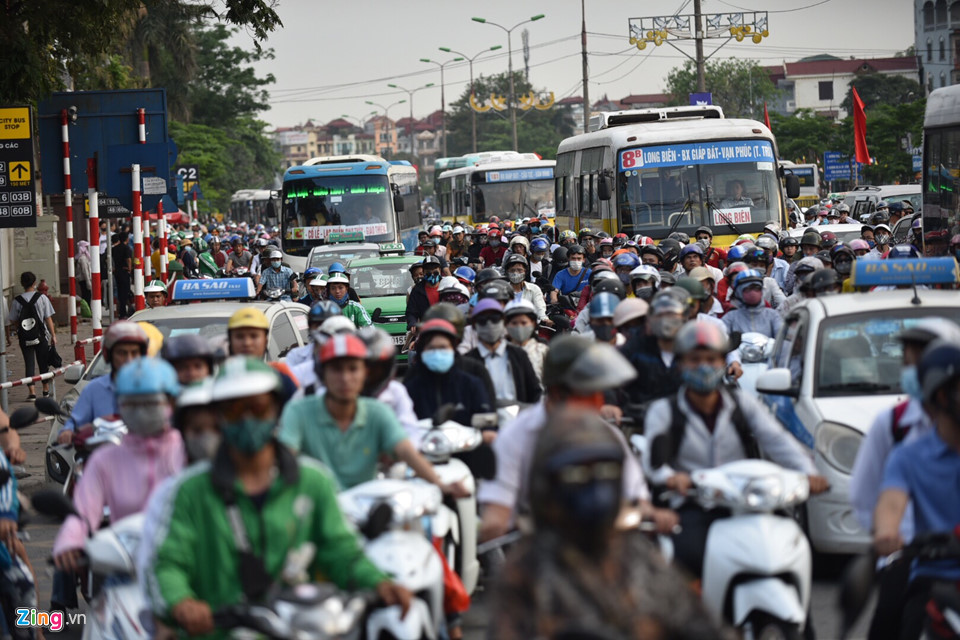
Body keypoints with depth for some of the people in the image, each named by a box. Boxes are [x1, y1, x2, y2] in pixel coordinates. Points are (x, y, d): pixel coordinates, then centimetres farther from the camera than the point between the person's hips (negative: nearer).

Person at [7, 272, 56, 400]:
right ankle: (46, 390, 23)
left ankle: (32, 392, -6)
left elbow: (12, 321, 1)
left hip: (24, 338, 0)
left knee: (29, 363, 3)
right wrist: (53, 335, 1)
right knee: (43, 363, 12)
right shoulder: (42, 298, -5)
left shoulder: (17, 301, -3)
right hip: (41, 336, 0)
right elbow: (48, 319, -4)